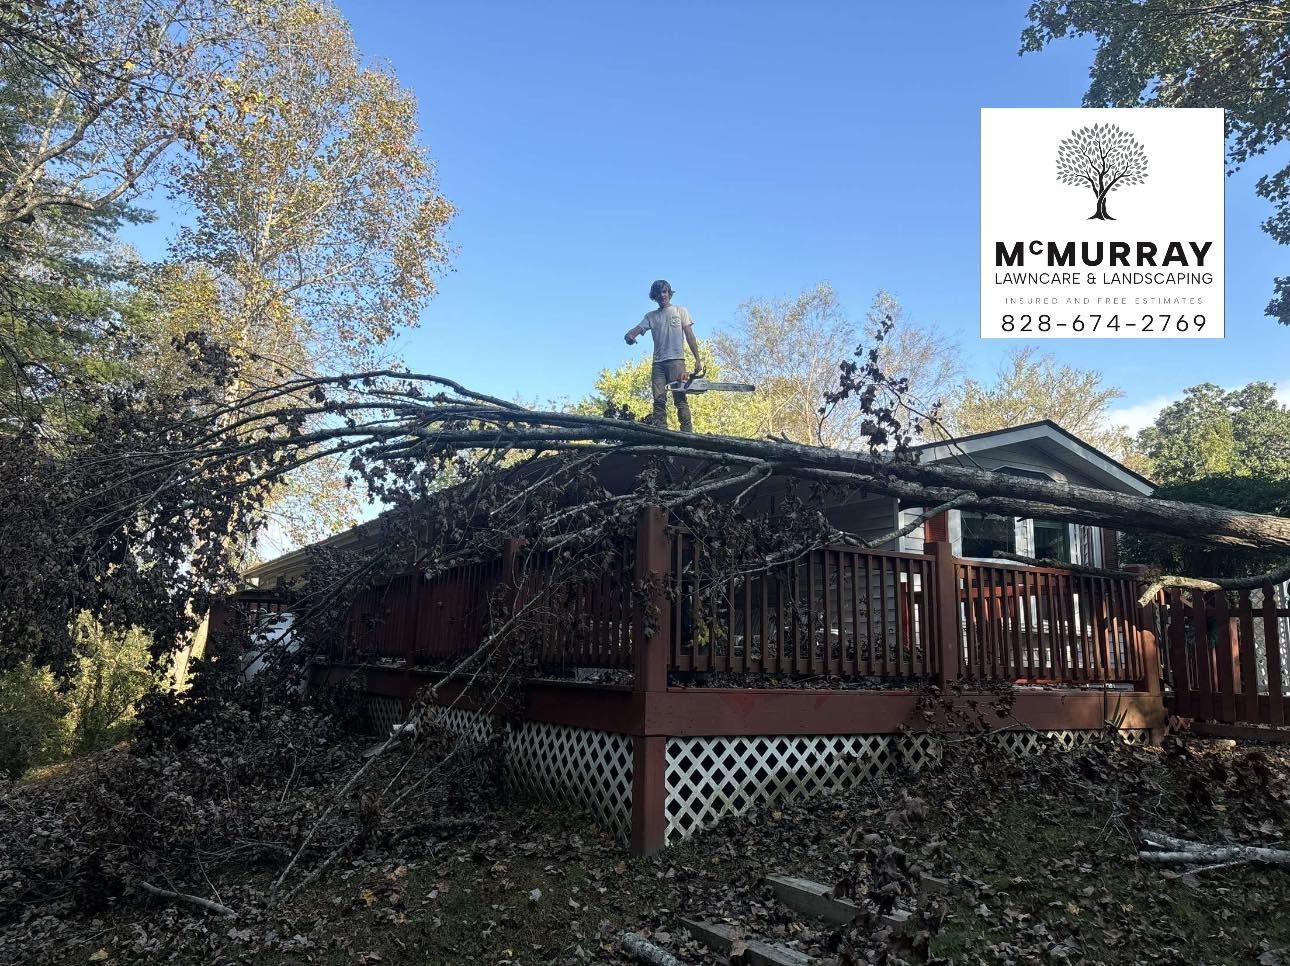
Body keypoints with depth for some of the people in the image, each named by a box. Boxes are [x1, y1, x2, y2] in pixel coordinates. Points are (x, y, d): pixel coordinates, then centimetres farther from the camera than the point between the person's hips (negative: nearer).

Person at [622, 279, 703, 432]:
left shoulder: (680, 311, 14)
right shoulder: (650, 316, 19)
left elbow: (690, 336, 7)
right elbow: (637, 329, 3)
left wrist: (697, 360, -2)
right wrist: (629, 335, -23)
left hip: (676, 360, -3)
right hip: (658, 363, 3)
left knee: (680, 399, -10)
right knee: (659, 400, -5)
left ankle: (687, 434, -15)